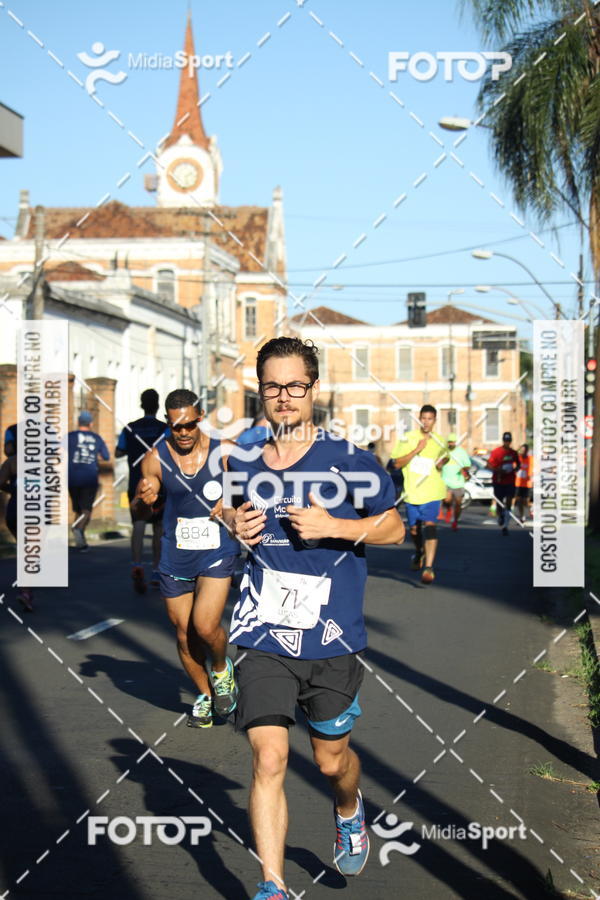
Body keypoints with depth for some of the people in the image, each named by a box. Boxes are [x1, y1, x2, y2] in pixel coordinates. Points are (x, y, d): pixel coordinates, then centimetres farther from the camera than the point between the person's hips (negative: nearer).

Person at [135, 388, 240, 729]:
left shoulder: (225, 452, -6)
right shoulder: (156, 459, -5)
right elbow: (140, 508, -8)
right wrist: (144, 498, -31)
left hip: (218, 552, -2)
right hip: (176, 556, 2)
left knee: (206, 626, -17)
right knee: (185, 634, 9)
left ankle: (222, 669, 16)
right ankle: (205, 695, 33)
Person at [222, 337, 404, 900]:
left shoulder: (347, 460, -6)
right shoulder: (243, 462, 4)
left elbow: (394, 529, 1)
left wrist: (333, 526, -14)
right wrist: (235, 525, 1)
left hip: (332, 639, -1)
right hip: (263, 637, 2)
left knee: (331, 760, 14)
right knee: (268, 759, -8)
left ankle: (349, 812, 49)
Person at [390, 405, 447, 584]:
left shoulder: (439, 441, 6)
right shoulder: (407, 438, 0)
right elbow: (398, 463, -5)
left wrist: (442, 462, 1)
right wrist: (417, 450, -16)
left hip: (432, 492, -1)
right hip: (411, 491, 1)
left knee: (430, 525, -18)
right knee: (414, 528, 11)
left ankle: (429, 567, -21)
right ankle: (419, 553, 44)